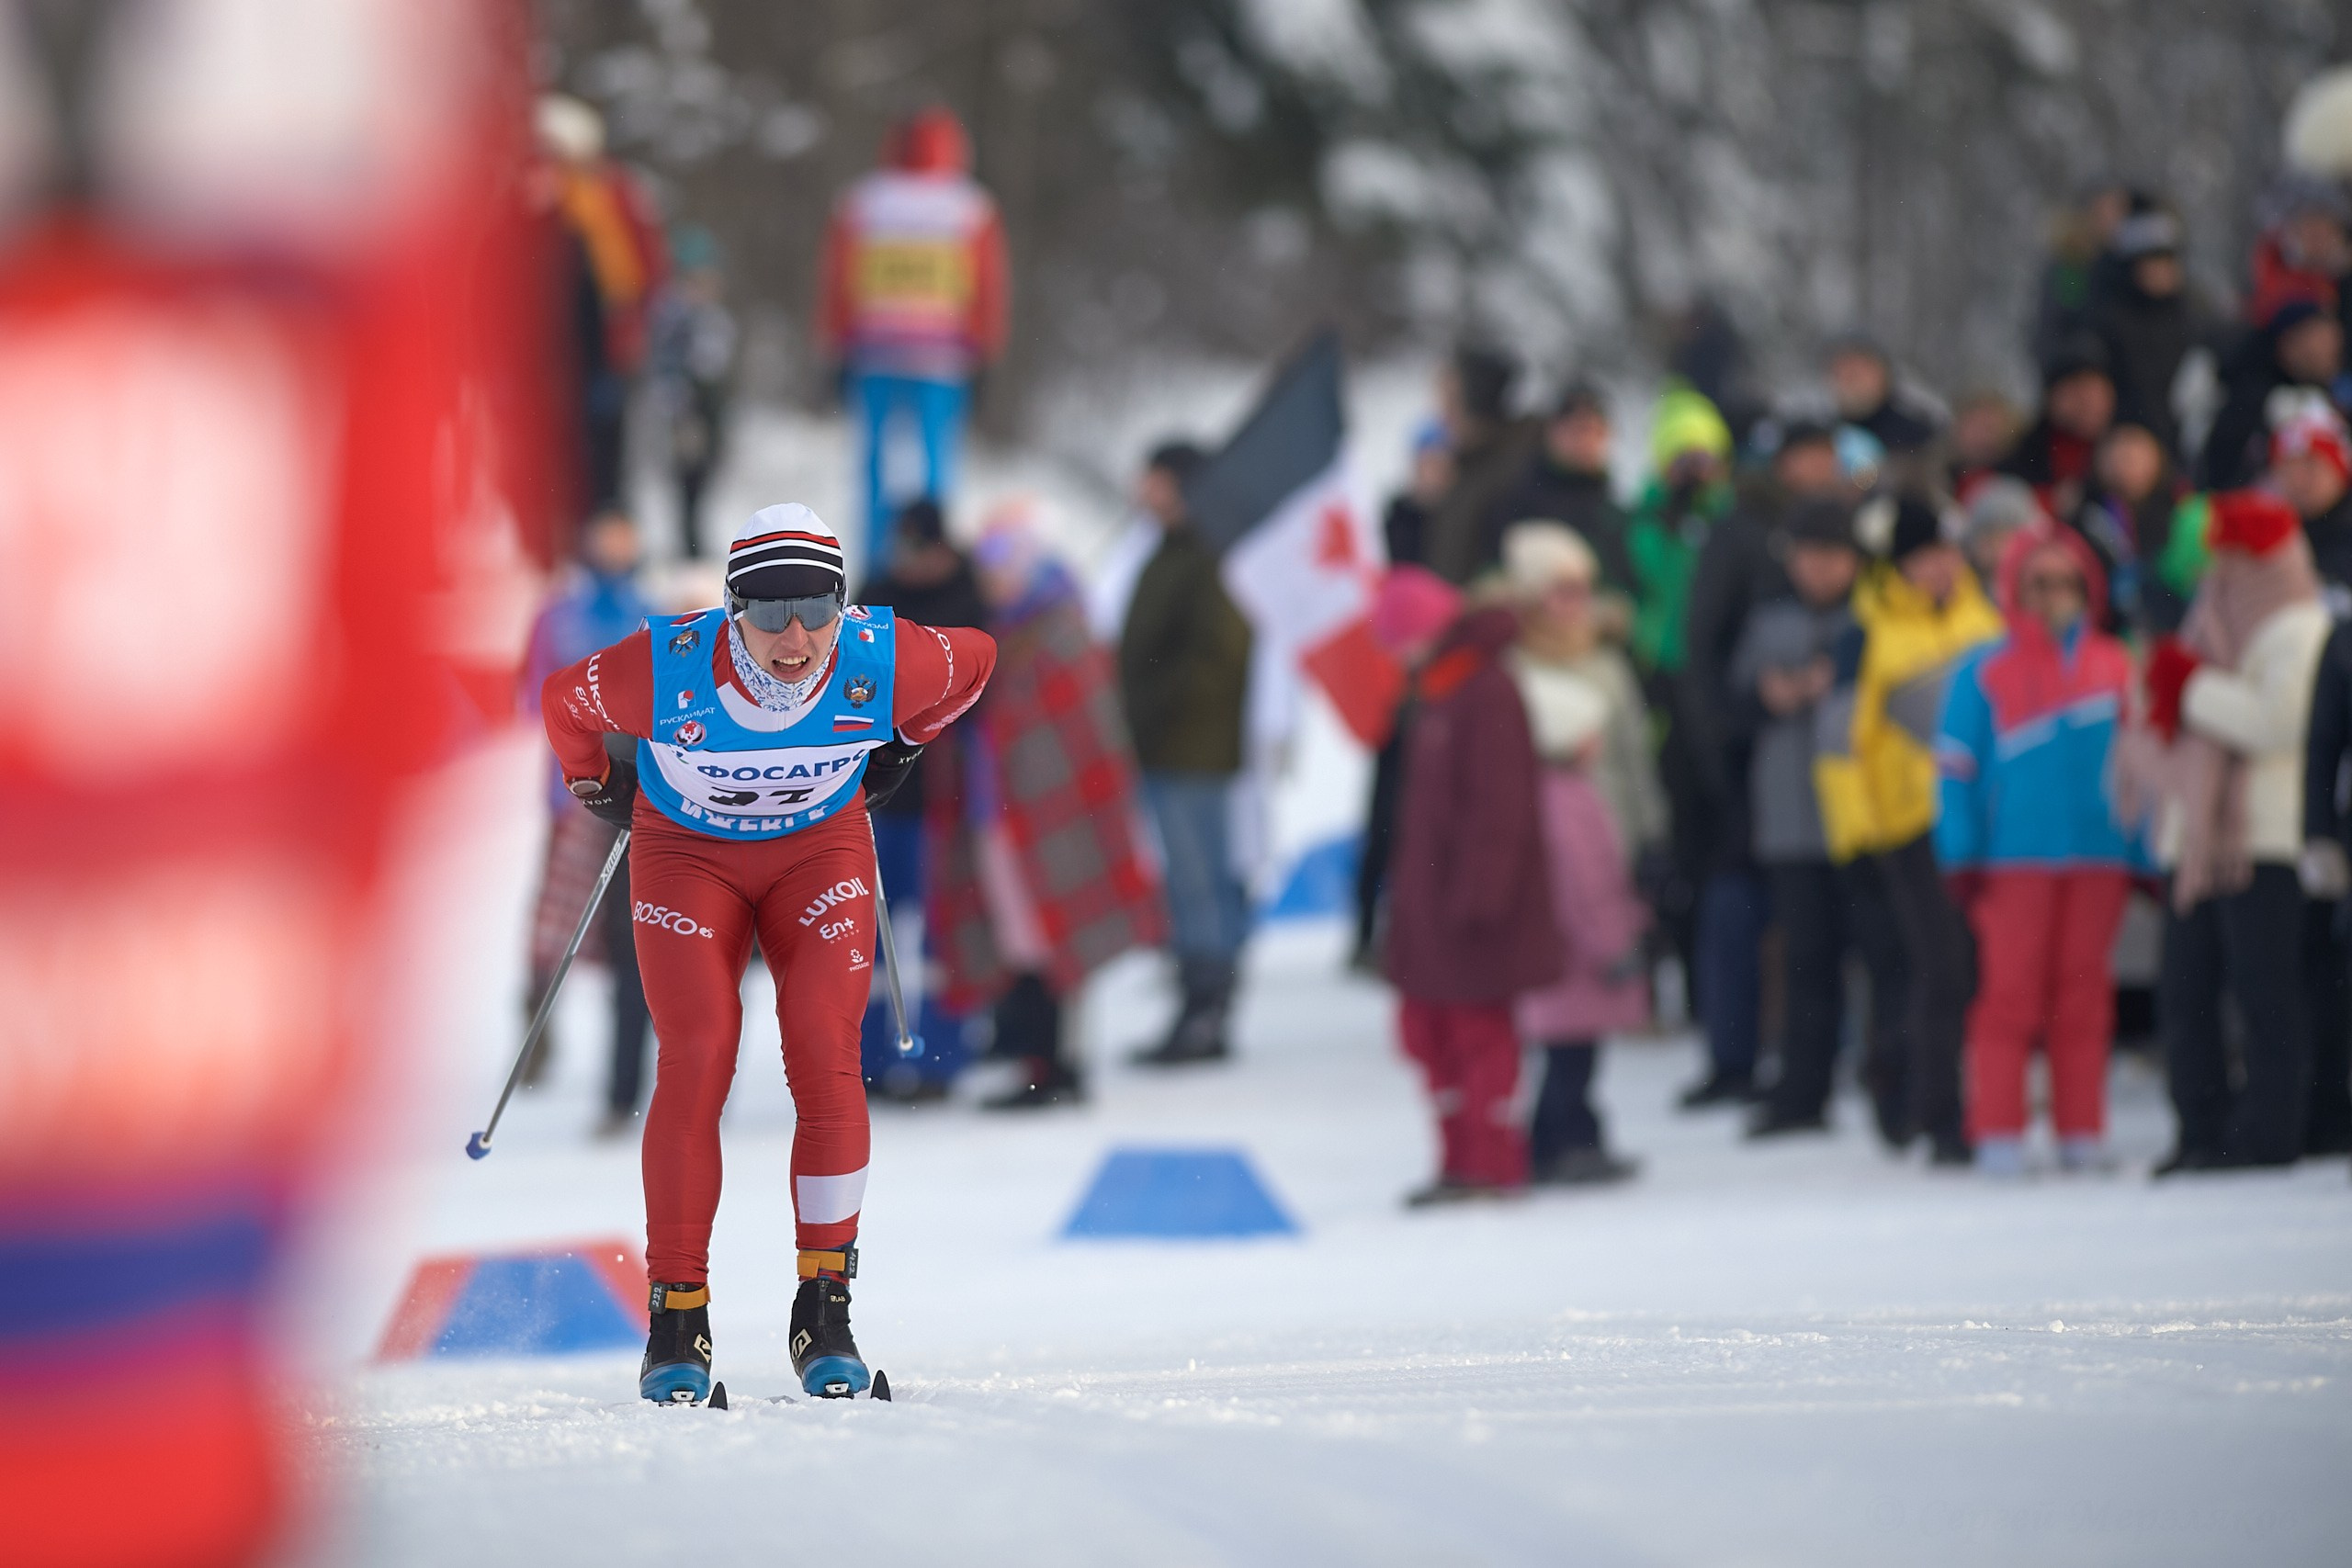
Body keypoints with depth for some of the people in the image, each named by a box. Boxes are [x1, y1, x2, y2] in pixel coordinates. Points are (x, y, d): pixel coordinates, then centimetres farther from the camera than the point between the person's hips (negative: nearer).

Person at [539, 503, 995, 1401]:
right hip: (687, 852, -1)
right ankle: (677, 1317, -9)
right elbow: (563, 701, -7)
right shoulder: (662, 670, -30)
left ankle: (825, 1309, -6)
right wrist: (601, 792, 9)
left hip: (821, 850, 1)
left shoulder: (884, 662, -27)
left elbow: (975, 659, -3)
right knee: (696, 1058, -17)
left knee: (827, 1058, -16)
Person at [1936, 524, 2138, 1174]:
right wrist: (1962, 858, -5)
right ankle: (1998, 1133, 0)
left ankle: (2082, 1132, 11)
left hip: (2098, 857, 3)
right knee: (2010, 992, -3)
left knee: (2084, 993, 5)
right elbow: (1956, 770, 1)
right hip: (2014, 860, -3)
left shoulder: (2116, 667, 8)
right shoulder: (1985, 674, 0)